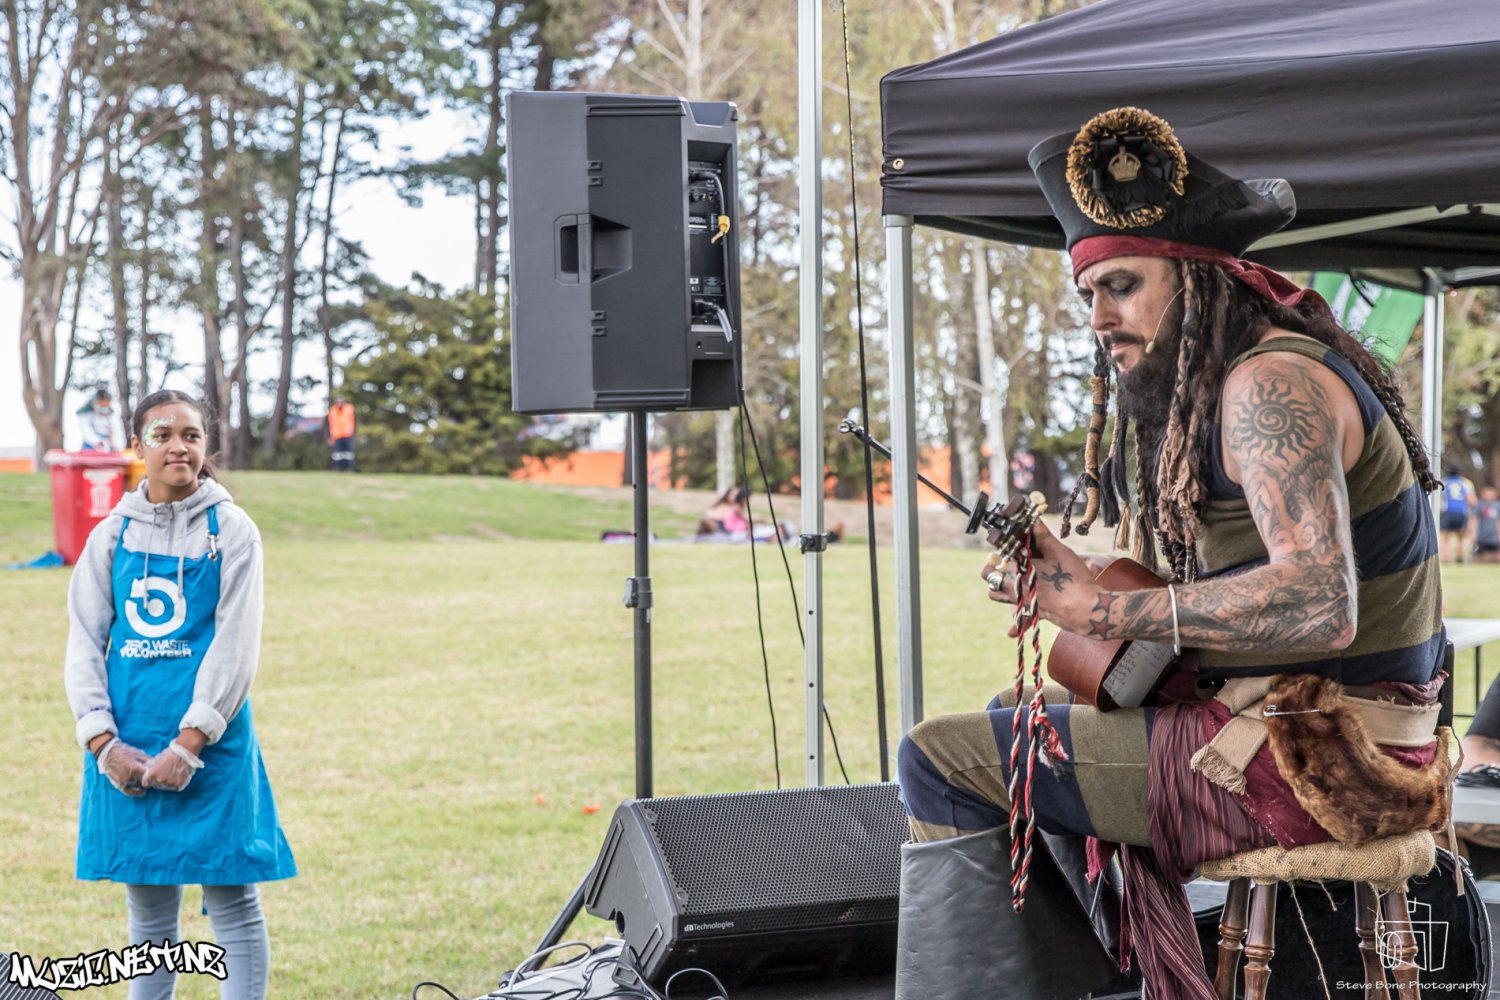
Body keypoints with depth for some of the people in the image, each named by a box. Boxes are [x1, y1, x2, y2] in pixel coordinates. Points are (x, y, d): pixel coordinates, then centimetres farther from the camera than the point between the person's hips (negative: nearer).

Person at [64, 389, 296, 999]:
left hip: (212, 742, -3)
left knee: (232, 900, -1)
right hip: (126, 749, 3)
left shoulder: (231, 531, 1)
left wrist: (189, 743, -14)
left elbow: (235, 646, -6)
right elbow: (84, 644, 6)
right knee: (147, 906, 10)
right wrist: (102, 741, -7)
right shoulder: (112, 535, 9)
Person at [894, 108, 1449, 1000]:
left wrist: (1105, 607, -23)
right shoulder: (1204, 389, 15)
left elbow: (1320, 607, -30)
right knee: (1015, 725, 28)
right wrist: (1066, 576, -1)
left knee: (941, 760, -11)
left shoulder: (1272, 382, -18)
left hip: (1316, 761, -11)